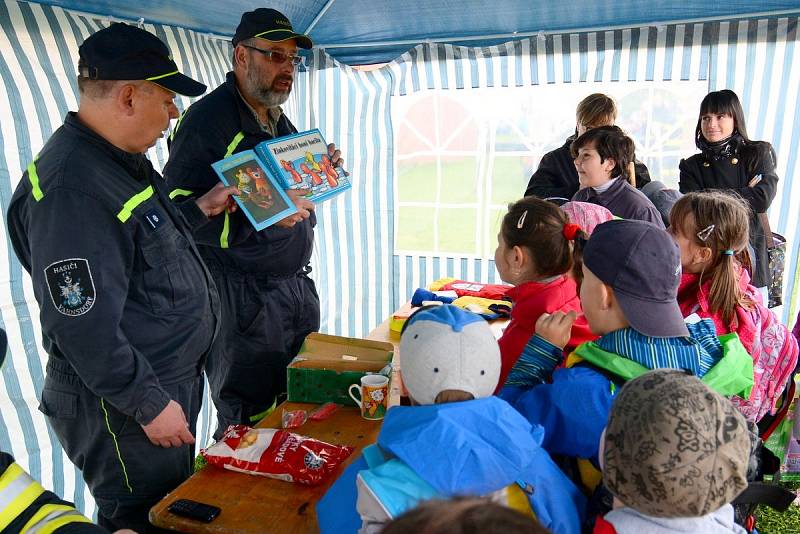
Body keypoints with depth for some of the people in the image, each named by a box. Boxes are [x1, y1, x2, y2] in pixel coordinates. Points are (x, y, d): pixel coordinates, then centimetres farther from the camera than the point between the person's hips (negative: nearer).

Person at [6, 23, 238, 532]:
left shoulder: (123, 158, 4)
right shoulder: (72, 188, -28)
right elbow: (84, 327, -28)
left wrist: (200, 210, 9)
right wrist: (149, 405, -21)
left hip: (173, 379, 9)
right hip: (124, 408, -9)